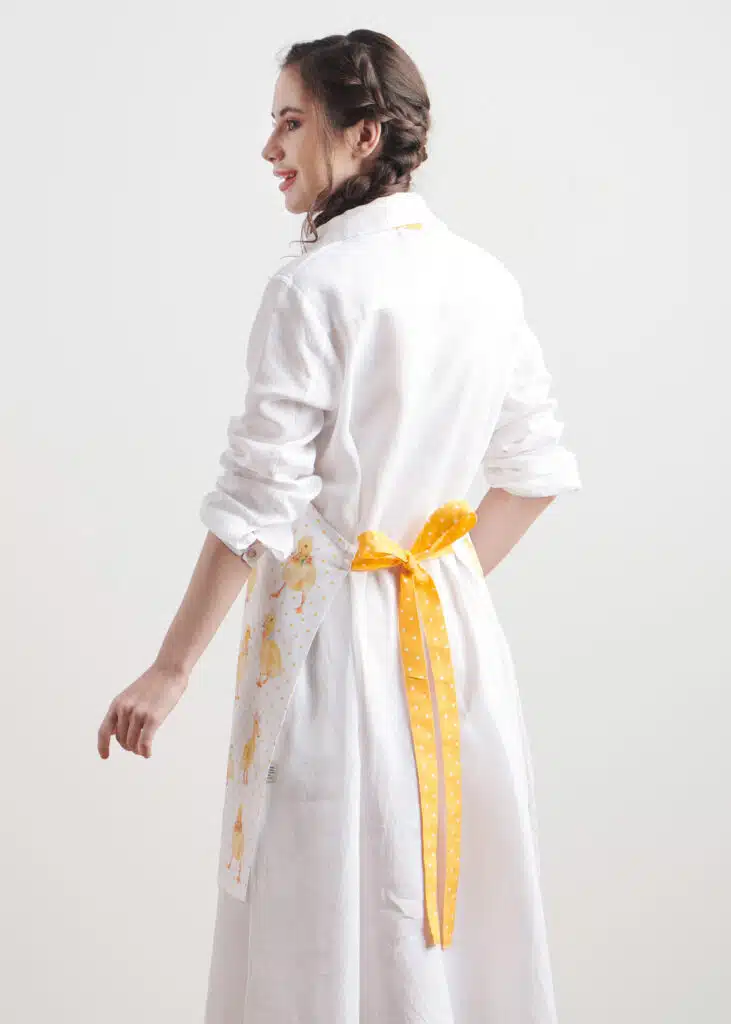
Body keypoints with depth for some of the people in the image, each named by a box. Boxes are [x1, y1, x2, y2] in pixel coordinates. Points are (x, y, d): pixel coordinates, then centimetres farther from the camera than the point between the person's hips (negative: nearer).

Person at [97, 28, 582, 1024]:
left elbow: (259, 502, -17)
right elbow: (535, 469, 10)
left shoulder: (316, 286, -16)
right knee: (454, 904, 18)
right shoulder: (488, 280, 4)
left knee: (333, 918, 7)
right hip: (458, 631, 7)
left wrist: (169, 673, -10)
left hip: (336, 626, -7)